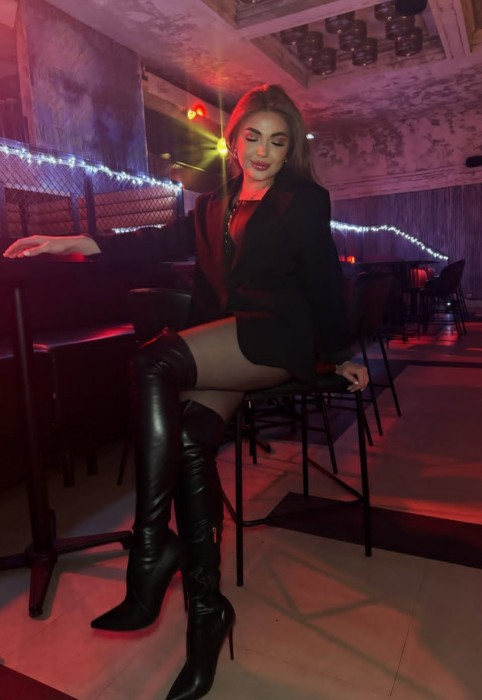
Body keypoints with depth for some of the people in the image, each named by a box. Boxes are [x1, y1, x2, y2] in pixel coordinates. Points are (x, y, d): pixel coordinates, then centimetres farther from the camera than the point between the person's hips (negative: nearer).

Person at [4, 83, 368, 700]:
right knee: (190, 441, -21)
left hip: (277, 338, -5)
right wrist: (69, 242, 5)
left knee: (154, 363, -28)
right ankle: (205, 612, -9)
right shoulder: (213, 206, 23)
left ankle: (151, 547, -21)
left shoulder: (305, 200, 10)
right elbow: (158, 241, 13)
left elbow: (324, 281, 8)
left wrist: (338, 358, 10)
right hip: (223, 355, 5)